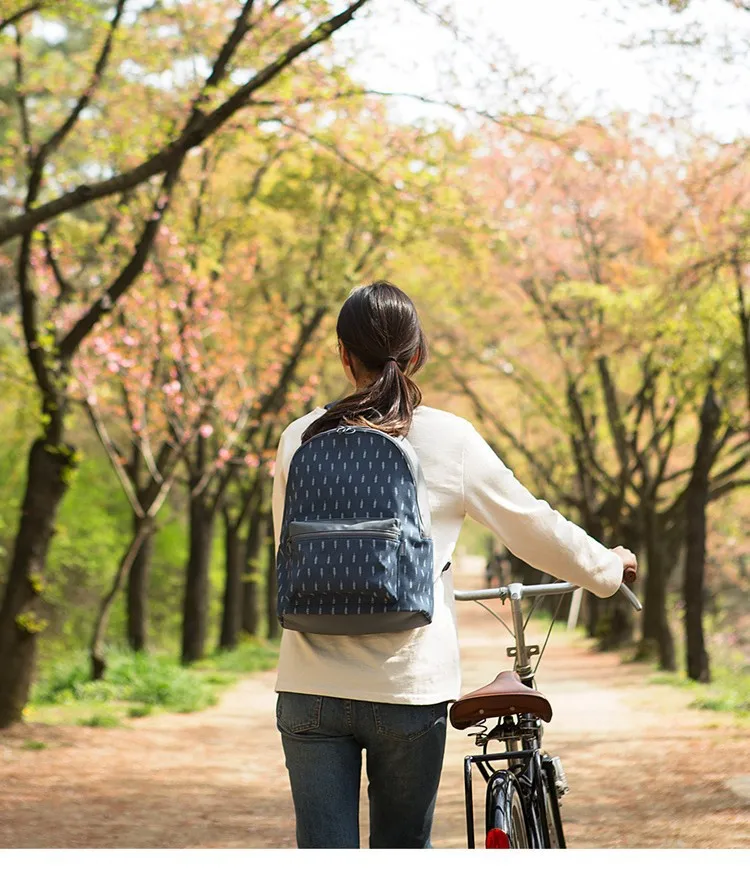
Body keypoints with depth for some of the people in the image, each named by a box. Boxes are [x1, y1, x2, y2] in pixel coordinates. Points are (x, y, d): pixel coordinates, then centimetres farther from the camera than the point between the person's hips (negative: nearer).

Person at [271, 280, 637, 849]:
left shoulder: (301, 438, 3)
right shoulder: (450, 439, -2)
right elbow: (533, 527, 8)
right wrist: (607, 565, 27)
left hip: (311, 689, 1)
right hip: (408, 686, -1)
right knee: (402, 848, 15)